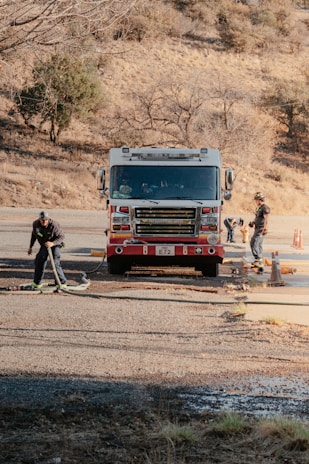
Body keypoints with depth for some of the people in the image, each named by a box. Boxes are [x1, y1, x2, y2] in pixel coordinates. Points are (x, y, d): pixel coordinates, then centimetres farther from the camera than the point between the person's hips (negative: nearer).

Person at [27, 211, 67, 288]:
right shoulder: (35, 224, -13)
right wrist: (30, 247, 11)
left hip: (55, 245, -6)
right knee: (39, 262, 3)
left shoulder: (54, 225, -30)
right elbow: (34, 234, 7)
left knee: (55, 263, -18)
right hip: (44, 245, 6)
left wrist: (53, 243, -39)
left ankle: (62, 283, -8)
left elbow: (61, 236, -22)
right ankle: (37, 283, 17)